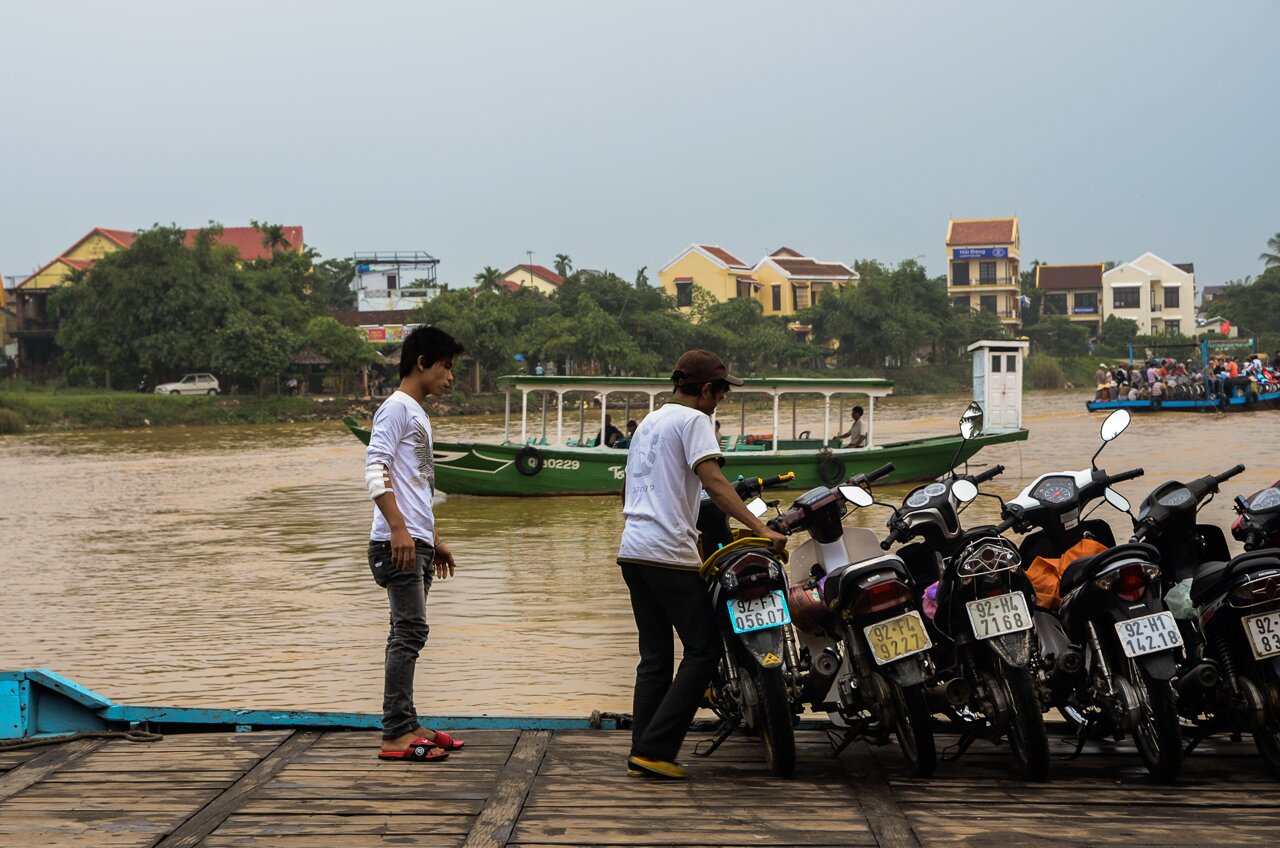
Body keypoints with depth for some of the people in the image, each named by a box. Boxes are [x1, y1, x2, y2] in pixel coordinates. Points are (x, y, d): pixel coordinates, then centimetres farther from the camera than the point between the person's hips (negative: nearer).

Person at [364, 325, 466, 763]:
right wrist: (398, 529, -26)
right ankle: (396, 734, -12)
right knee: (410, 630, -12)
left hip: (416, 543, 10)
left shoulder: (417, 414, 22)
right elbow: (375, 471, -18)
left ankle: (405, 726, 16)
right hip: (398, 542, -10)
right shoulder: (396, 408, -8)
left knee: (408, 632, 11)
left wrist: (435, 541, 27)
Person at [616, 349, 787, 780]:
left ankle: (642, 753, 9)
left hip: (632, 551, 9)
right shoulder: (692, 420, -4)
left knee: (655, 656, 12)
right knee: (703, 649, -3)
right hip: (669, 554, -9)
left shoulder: (648, 422, 23)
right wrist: (761, 529, -22)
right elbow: (713, 482, -17)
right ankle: (655, 749, -8)